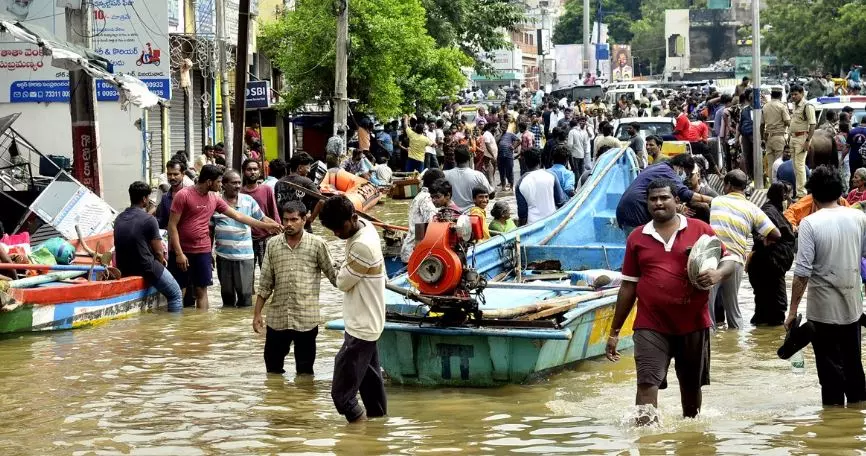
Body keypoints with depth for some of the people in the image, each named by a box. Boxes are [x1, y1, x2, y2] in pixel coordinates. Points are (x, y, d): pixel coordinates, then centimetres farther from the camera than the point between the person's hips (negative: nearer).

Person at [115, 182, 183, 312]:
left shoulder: (119, 218, 5)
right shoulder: (148, 220, -15)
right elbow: (158, 252, -9)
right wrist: (161, 262, 12)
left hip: (124, 270, 7)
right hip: (146, 269, -7)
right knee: (176, 295, 10)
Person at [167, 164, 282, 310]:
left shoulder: (214, 199, 6)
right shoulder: (183, 195, -11)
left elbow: (237, 216, 15)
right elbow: (172, 225, -11)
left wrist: (265, 226, 16)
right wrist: (179, 253, -16)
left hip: (203, 252, 5)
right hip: (181, 252, -5)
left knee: (202, 291, 5)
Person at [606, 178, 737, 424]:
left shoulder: (699, 229, 2)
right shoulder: (637, 238, 6)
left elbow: (729, 261, 5)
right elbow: (628, 286, 10)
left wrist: (718, 274, -20)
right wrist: (615, 331, 10)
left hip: (693, 323, 1)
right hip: (651, 326, 0)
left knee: (691, 385, 16)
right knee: (647, 383, -15)